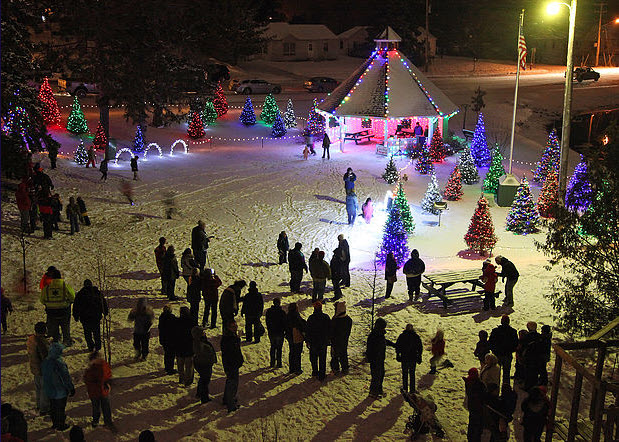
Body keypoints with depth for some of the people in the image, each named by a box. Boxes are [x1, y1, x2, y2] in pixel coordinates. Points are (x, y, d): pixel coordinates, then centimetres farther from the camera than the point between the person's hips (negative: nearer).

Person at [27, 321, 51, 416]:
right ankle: (44, 409, 20)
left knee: (38, 387, 25)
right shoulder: (42, 343, -32)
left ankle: (39, 405, 42)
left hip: (34, 368, 9)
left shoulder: (30, 339, -5)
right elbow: (46, 358, -27)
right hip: (43, 369, -9)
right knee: (45, 389, 8)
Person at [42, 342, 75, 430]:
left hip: (49, 391, 7)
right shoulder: (59, 363, -29)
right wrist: (71, 389, -12)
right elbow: (66, 377, -24)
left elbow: (42, 373, 11)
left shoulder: (45, 362, -5)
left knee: (53, 407, 22)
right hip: (60, 391, -7)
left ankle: (55, 423, 36)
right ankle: (61, 425, 23)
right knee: (60, 408, 10)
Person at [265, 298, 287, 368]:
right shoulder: (282, 312, -14)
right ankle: (279, 363, 7)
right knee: (279, 348, 6)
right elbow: (284, 322, -10)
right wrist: (285, 330, 3)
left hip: (271, 332, 3)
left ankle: (272, 363, 18)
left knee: (273, 347, 16)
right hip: (280, 332, -3)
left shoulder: (269, 311, -2)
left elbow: (267, 322, 6)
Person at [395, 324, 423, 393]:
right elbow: (420, 347, 2)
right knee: (412, 373, 10)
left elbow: (397, 346, 0)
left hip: (404, 358, 0)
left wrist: (398, 354, 10)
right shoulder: (416, 336, -3)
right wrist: (419, 356, 12)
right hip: (413, 358, 0)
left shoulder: (401, 336, -5)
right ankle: (412, 389, 10)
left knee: (404, 373, 13)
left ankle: (405, 388, 15)